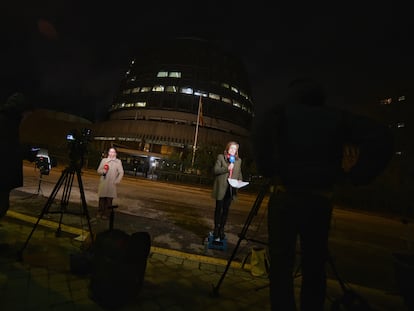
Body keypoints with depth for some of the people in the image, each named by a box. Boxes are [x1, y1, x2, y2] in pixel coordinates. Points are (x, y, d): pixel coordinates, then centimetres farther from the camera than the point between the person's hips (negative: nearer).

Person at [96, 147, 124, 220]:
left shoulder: (118, 161, 2)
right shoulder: (104, 160, 10)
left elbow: (121, 173, 1)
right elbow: (98, 170, 12)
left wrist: (117, 181, -7)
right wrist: (102, 171, -9)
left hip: (112, 184, -2)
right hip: (103, 183, 2)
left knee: (109, 199, -2)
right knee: (101, 199, 4)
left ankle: (106, 214, 7)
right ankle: (99, 213, 16)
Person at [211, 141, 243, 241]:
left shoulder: (238, 160, 10)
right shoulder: (220, 157, 0)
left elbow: (239, 173, 17)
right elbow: (215, 170, -8)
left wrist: (239, 180, -3)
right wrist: (227, 168, -19)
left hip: (231, 189, 3)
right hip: (221, 188, -3)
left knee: (226, 210, 9)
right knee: (219, 209, 6)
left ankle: (221, 229, 20)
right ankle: (216, 229, 18)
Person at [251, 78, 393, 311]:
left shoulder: (283, 112, 5)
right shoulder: (337, 117, 11)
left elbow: (261, 126, -17)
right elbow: (382, 137, 0)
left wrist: (268, 169, -11)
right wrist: (354, 175, 1)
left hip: (285, 197, -2)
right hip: (321, 200, 3)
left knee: (281, 266, 7)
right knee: (314, 267, 16)